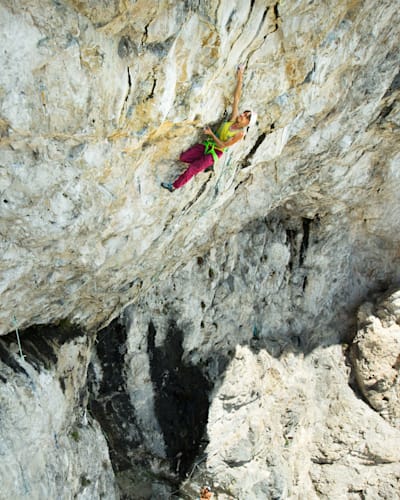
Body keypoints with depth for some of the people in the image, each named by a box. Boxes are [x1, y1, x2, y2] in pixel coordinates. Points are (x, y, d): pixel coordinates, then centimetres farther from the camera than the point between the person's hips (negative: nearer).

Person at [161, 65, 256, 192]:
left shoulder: (240, 134, -20)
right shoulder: (234, 118, -6)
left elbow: (223, 145, -19)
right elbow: (236, 98, -6)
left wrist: (211, 134, -17)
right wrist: (240, 79, -10)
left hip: (216, 152, -6)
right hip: (208, 145, 6)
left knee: (191, 169, -11)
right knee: (183, 158, -5)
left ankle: (174, 186, 6)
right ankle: (203, 164, 19)